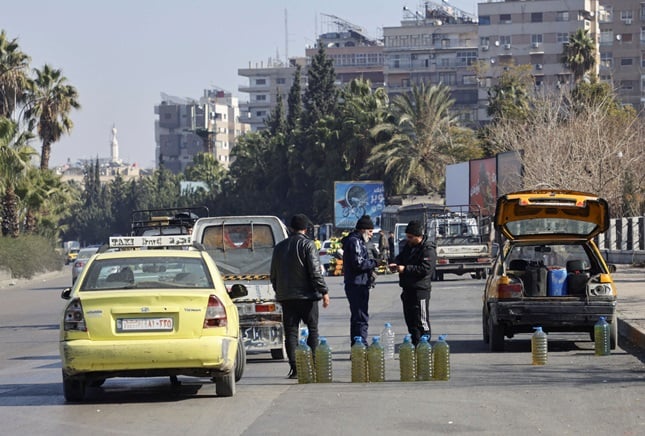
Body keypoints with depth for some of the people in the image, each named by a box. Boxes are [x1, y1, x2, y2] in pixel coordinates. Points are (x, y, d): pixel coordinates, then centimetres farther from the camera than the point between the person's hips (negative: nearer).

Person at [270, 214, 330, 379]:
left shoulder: (279, 247, 11)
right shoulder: (307, 245, -7)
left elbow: (273, 275, 16)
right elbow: (315, 272, -13)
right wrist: (324, 291, -9)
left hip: (286, 296, 4)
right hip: (307, 295, -4)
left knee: (291, 331, 3)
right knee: (313, 330, 5)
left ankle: (294, 368, -4)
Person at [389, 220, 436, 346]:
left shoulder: (428, 249, -13)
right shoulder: (408, 245, 14)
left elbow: (426, 269, -23)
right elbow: (401, 257, 27)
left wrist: (405, 269, -22)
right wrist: (396, 264, 3)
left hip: (420, 289, -9)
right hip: (408, 288, 9)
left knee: (422, 322, -7)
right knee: (410, 321, 13)